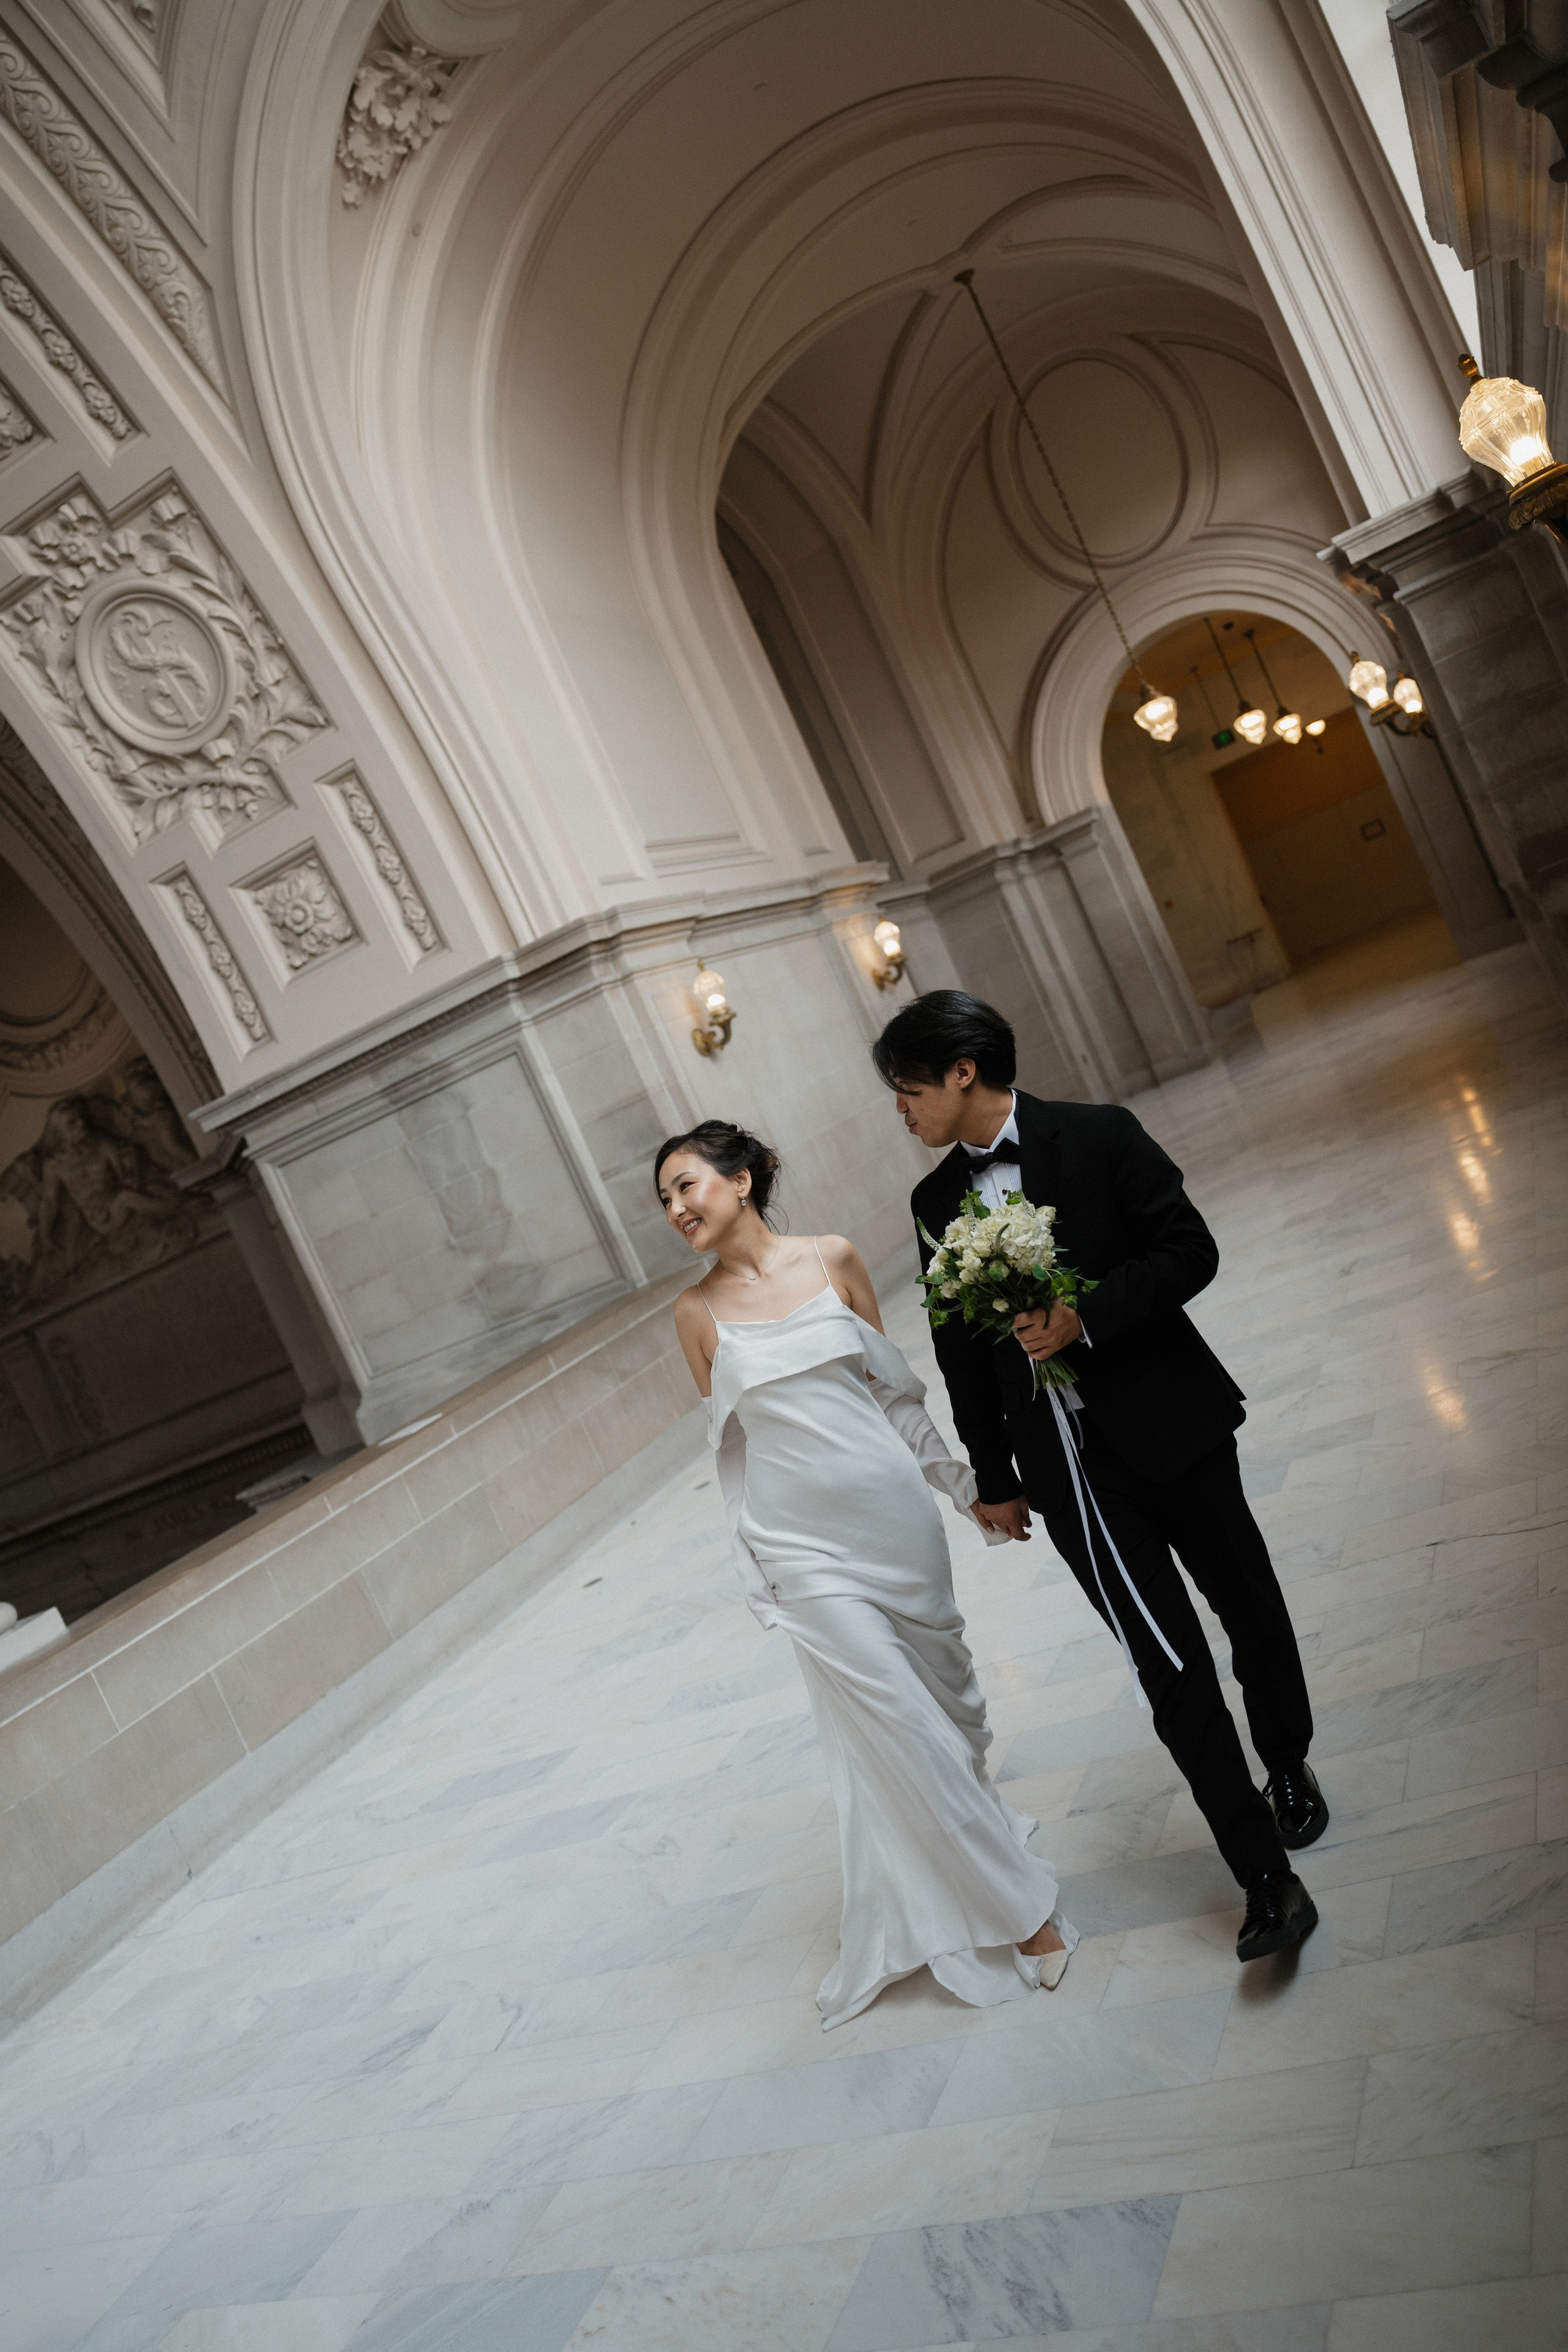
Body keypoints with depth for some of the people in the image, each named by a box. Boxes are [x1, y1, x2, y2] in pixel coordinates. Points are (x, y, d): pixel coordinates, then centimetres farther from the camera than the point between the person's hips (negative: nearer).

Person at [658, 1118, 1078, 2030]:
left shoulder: (834, 1259, -2)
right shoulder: (698, 1311, -3)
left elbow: (893, 1388, 6)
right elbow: (733, 1444, 4)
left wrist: (964, 1482, 10)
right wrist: (756, 1561, 5)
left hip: (892, 1506, 2)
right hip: (802, 1540, -1)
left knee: (942, 1687, 18)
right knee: (891, 1720, -1)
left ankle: (964, 1806, 51)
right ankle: (1010, 1905, 17)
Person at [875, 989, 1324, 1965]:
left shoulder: (1099, 1135, -7)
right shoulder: (936, 1202, 4)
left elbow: (1191, 1250, -10)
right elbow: (962, 1349, 9)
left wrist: (1086, 1316, -23)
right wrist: (995, 1476, 14)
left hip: (1169, 1422, -1)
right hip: (1067, 1465, 2)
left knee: (1250, 1608, 16)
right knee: (1170, 1670, -3)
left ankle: (1289, 1768, 44)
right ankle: (1267, 1876, 7)